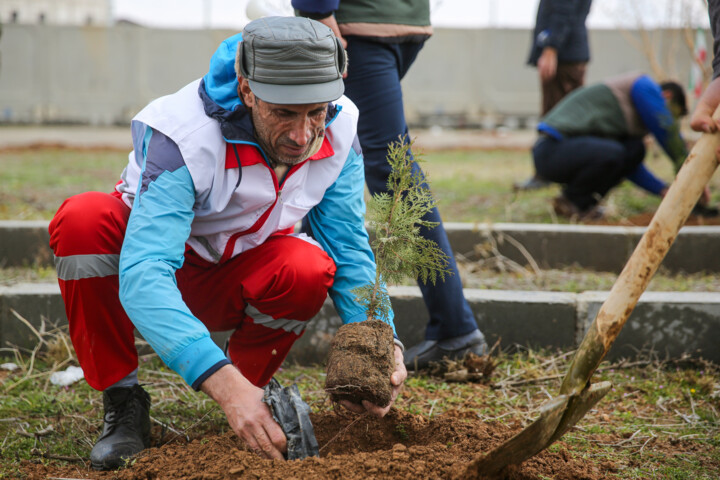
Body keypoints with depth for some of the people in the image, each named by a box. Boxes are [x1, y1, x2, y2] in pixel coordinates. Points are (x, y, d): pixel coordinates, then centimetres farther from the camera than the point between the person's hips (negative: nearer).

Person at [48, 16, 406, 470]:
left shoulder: (340, 131, -20)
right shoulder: (183, 138, -36)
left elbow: (349, 248, -12)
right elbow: (142, 276, -46)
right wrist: (223, 381, -58)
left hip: (236, 280, 3)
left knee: (309, 270, -32)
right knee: (83, 218, -34)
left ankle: (251, 398, -3)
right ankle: (123, 402, -16)